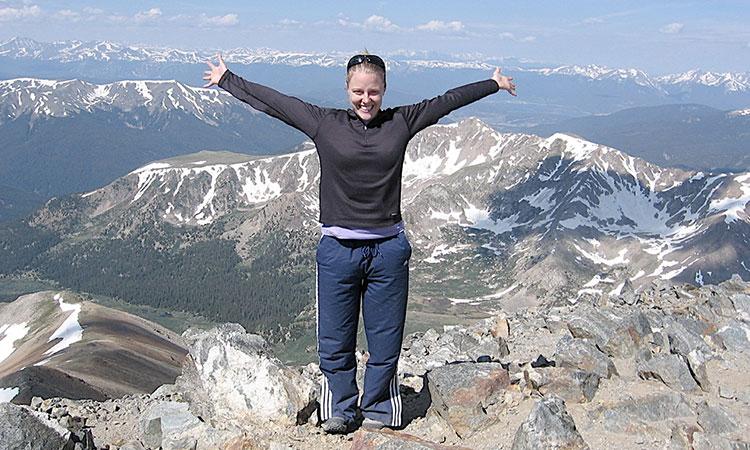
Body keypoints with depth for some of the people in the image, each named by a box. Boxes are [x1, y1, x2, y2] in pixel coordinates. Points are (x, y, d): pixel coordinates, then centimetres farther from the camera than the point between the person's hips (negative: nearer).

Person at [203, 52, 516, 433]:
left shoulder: (401, 121, 4)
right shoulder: (324, 123, 1)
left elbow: (449, 100, 13)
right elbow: (272, 101, 8)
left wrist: (494, 84, 24)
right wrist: (226, 80, 15)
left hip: (389, 248, 1)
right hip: (337, 248, 0)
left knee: (385, 339, 10)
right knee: (335, 341, 9)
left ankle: (378, 410, 28)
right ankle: (338, 411, 27)